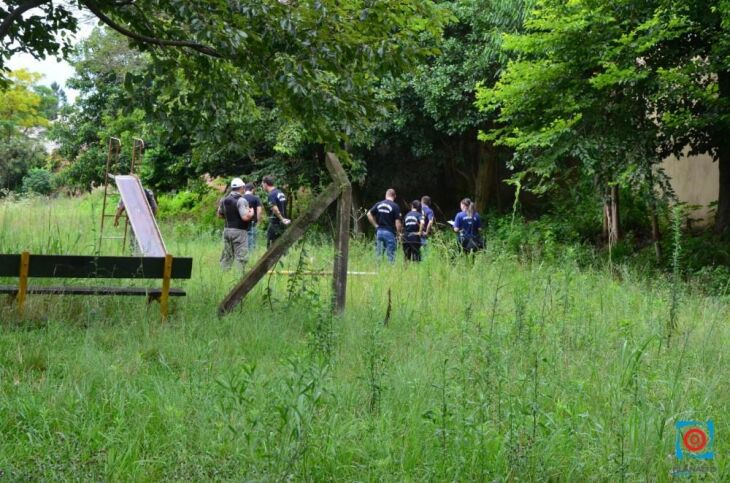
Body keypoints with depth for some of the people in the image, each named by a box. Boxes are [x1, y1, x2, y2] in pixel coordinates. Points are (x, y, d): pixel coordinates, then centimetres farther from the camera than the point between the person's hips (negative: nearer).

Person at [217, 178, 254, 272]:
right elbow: (245, 217, -24)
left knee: (227, 256, 14)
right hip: (239, 231, -7)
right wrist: (251, 213, -5)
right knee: (241, 257, -4)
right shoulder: (241, 200, -15)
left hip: (227, 230, 7)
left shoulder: (224, 200, 8)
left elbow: (219, 215, 18)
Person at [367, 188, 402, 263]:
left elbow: (369, 214, 3)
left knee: (378, 254, 8)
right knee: (390, 255, 0)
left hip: (379, 231, 4)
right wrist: (398, 232, 2)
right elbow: (397, 222, -12)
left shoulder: (378, 204, 6)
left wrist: (376, 225, 7)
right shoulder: (395, 206, -7)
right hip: (389, 232, -4)